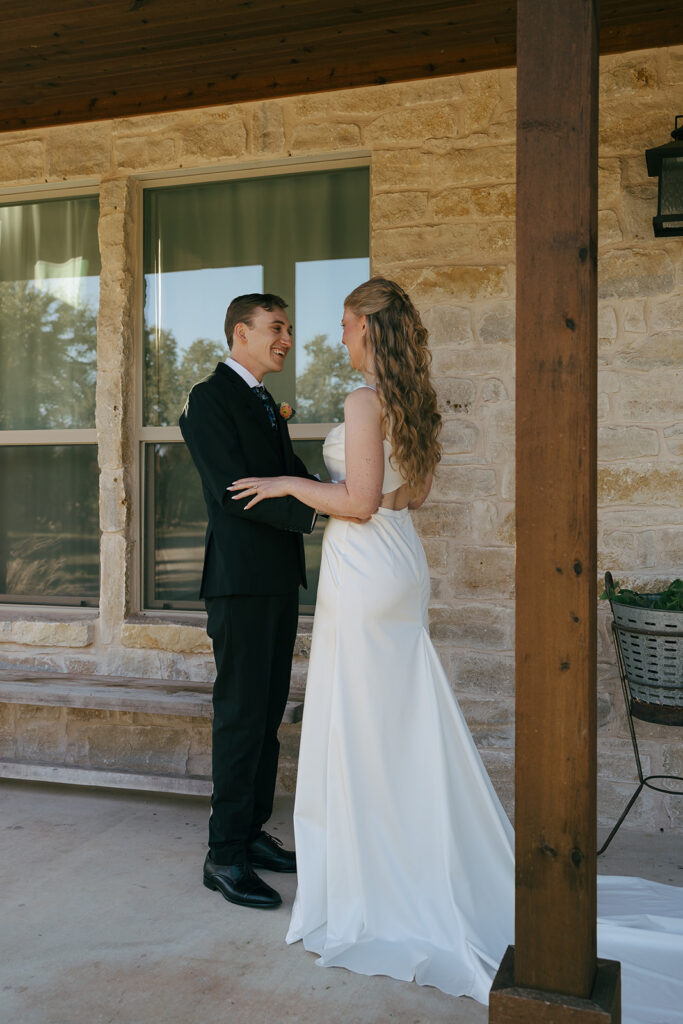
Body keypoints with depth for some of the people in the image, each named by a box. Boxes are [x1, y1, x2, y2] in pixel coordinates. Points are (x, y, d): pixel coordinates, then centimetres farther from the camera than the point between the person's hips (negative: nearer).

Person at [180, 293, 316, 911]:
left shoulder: (266, 403, 21)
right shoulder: (210, 398, -8)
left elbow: (293, 476, 15)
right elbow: (233, 488, -18)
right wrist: (315, 511, -21)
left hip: (279, 580, 9)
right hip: (241, 577, -9)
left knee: (268, 713, 13)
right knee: (241, 716, -4)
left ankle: (252, 831, 25)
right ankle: (225, 855, 7)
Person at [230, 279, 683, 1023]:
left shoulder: (366, 400, -15)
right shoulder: (412, 400, 11)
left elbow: (358, 501, -19)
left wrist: (289, 483, -7)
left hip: (364, 571, -9)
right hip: (401, 564, 9)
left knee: (362, 731, 2)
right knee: (403, 725, 16)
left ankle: (375, 889, 14)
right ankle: (431, 871, 28)